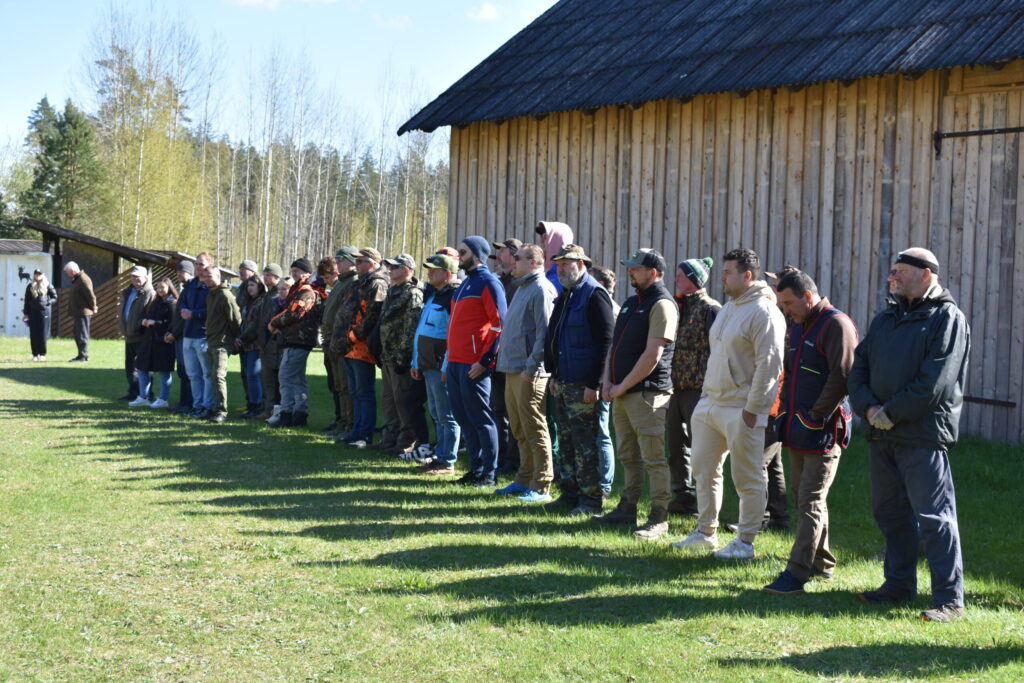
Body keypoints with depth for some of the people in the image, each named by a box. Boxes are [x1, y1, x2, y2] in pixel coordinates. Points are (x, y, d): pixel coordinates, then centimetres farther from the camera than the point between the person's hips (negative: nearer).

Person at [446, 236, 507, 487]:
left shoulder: (488, 283, -9)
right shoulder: (465, 284, 19)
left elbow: (499, 324, -15)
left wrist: (484, 361, -19)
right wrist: (449, 360, 19)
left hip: (474, 365, -9)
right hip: (456, 362, 9)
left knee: (480, 418, -4)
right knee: (464, 417, 12)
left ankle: (488, 474, 2)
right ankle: (476, 468, 20)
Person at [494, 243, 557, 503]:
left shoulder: (541, 289, -12)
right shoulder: (522, 287, 18)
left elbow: (544, 334, -19)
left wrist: (531, 367, -20)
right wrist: (504, 361, 16)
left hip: (529, 373, -10)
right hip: (513, 369, 10)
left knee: (534, 429, -5)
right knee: (519, 430, 14)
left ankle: (541, 487, -1)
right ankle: (524, 480, 23)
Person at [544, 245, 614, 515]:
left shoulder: (595, 295, -13)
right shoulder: (565, 296, 16)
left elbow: (605, 342, -17)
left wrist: (594, 384, -19)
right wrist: (554, 376, 19)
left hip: (584, 386, -9)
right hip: (563, 383, 9)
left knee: (586, 443, -5)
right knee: (567, 441, 13)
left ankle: (591, 500, 1)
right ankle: (570, 494, 21)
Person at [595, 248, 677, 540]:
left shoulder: (662, 304, -11)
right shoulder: (631, 302, 17)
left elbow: (652, 355, -17)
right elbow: (615, 344, 19)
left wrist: (623, 386, -13)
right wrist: (607, 381, 5)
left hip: (647, 394, -9)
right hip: (621, 394, 9)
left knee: (654, 458, -6)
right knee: (628, 456, 16)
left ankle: (659, 518, -4)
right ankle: (627, 509, 24)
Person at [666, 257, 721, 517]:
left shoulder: (710, 309, -9)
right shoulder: (677, 307, 15)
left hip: (698, 389, -8)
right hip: (674, 387, 8)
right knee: (675, 445, 13)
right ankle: (683, 497, 23)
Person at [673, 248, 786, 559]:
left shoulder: (764, 312, -14)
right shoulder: (728, 308, 16)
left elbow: (768, 365, -19)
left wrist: (752, 408, -20)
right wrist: (704, 395, 19)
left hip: (741, 409, -10)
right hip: (711, 404, 10)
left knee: (748, 478, 0)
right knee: (704, 469, 14)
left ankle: (745, 542, 7)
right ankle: (705, 532, 26)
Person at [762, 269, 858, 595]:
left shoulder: (836, 325, -13)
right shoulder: (798, 327, 16)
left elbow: (841, 377, -20)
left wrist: (816, 415, -17)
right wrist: (786, 410, 14)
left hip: (823, 431, -9)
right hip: (797, 430, 9)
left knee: (811, 502, -10)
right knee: (805, 498, 15)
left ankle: (796, 574, -12)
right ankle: (821, 564, 26)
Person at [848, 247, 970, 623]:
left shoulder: (947, 318, -6)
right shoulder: (885, 318, 17)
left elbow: (934, 382, -16)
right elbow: (858, 367, 12)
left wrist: (891, 413, -14)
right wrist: (868, 407, -6)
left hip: (923, 435, -8)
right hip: (882, 435, 8)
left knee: (933, 515, -8)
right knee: (890, 510, 14)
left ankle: (950, 598, -4)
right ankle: (899, 584, 27)